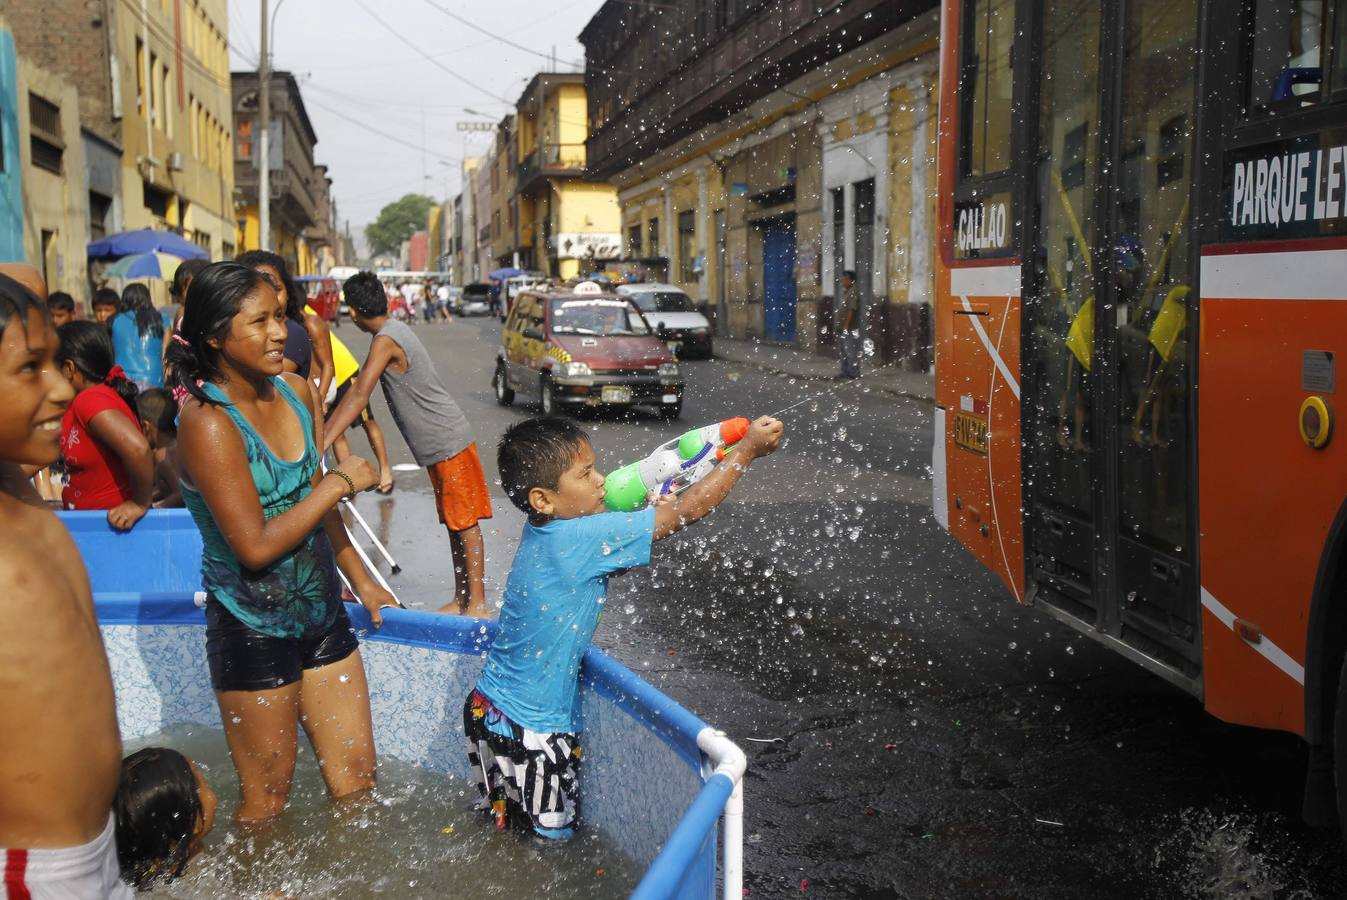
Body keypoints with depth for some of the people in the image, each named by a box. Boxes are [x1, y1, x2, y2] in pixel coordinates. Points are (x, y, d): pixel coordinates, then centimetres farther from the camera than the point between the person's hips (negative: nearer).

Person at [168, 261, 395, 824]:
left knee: (356, 779, 13)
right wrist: (340, 482, -16)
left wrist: (361, 583, 19)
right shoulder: (206, 422, -21)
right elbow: (256, 546, -24)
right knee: (267, 798, 10)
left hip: (321, 612, 6)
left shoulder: (296, 392, 1)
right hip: (253, 627, -6)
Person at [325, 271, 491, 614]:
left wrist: (321, 442, -35)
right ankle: (461, 599, 22)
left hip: (448, 442, -10)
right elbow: (358, 388, 21)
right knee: (454, 524, 14)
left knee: (465, 523, -4)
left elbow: (359, 395, -30)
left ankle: (477, 603, 0)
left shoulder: (385, 341, -20)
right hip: (439, 445, 10)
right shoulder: (395, 329, 10)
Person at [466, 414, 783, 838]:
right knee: (551, 834, 9)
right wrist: (747, 449, -15)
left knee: (508, 818, 24)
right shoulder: (579, 538, -26)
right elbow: (688, 511, -23)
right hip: (529, 730, -8)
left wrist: (648, 515, 0)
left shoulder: (543, 531, -1)